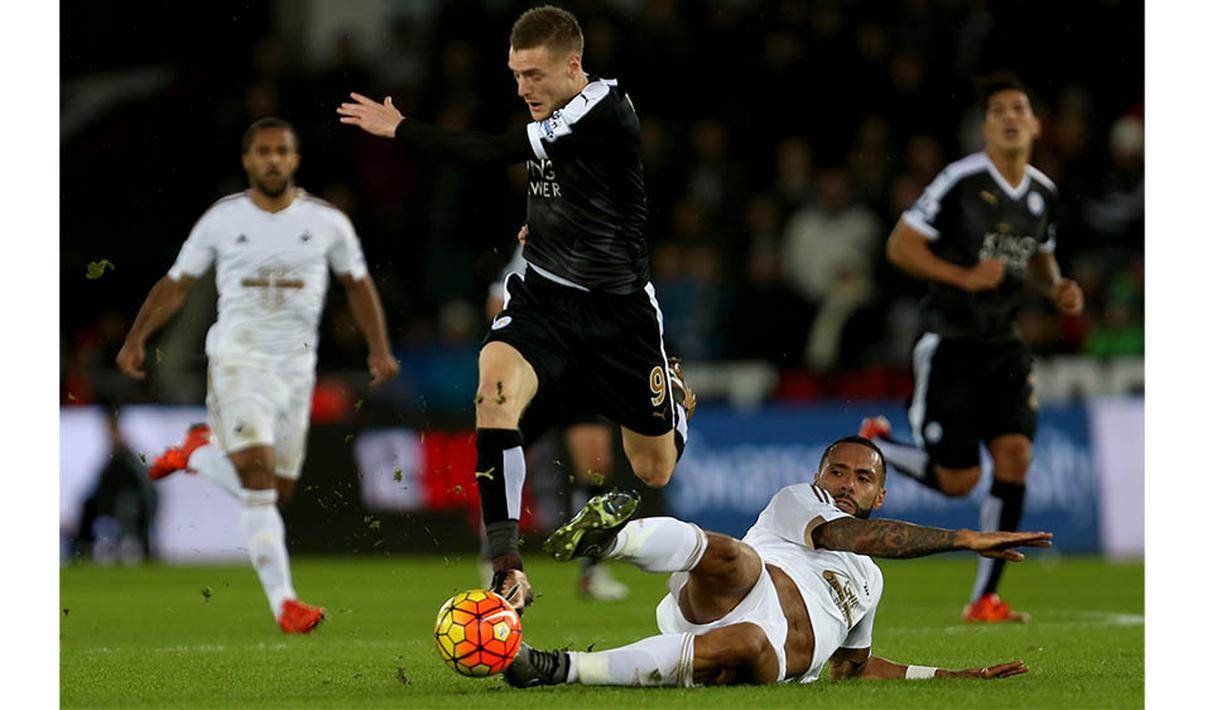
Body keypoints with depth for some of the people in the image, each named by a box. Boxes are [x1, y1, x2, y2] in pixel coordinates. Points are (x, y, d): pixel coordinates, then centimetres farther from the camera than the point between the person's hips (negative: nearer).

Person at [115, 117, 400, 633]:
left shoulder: (327, 221, 2)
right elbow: (176, 283, 6)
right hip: (237, 359, -3)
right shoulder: (222, 219, 0)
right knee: (257, 473, -18)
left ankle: (199, 454, 37)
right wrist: (136, 338, -4)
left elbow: (358, 285, 15)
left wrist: (378, 348, 5)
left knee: (275, 489, 7)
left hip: (296, 366, 3)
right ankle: (283, 602, -18)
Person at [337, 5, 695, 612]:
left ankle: (672, 391, 51)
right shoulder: (550, 112, 1)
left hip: (617, 308, -5)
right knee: (494, 386, -29)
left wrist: (400, 129, -22)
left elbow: (491, 153, -29)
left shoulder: (605, 112, -23)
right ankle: (508, 570, -31)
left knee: (654, 472, 11)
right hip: (543, 294, 5)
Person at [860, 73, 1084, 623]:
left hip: (1004, 346, 5)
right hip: (949, 344, -5)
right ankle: (873, 446, 27)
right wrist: (963, 277, -22)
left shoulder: (1043, 193, 6)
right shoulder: (961, 181, -14)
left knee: (1015, 456, -11)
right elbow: (900, 246, -11)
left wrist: (1058, 288, 2)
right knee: (958, 480, -5)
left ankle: (984, 599, -3)